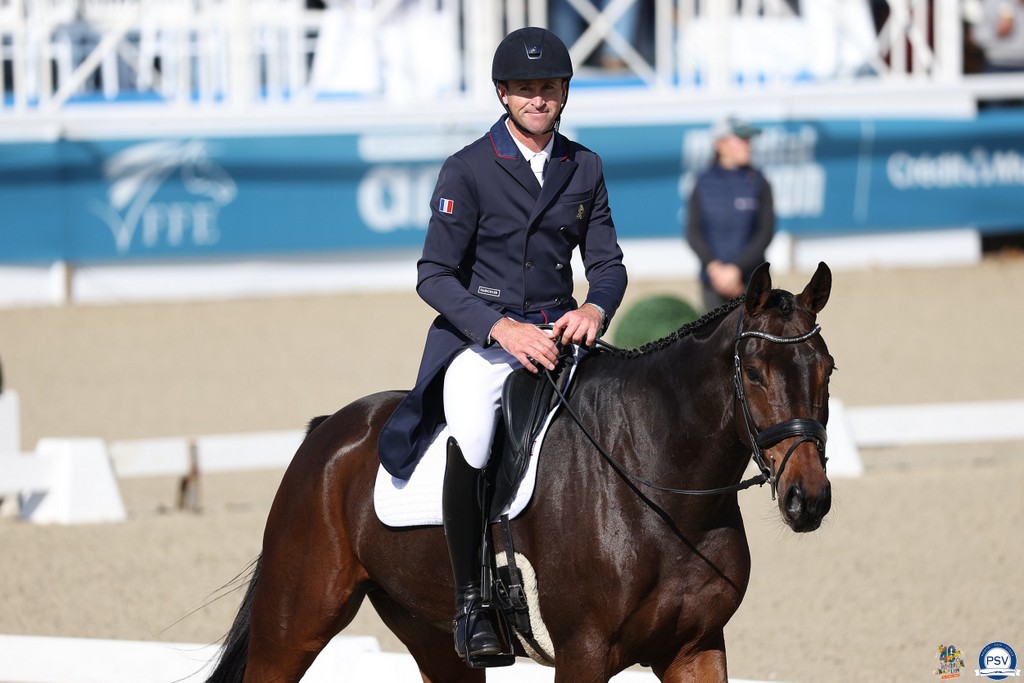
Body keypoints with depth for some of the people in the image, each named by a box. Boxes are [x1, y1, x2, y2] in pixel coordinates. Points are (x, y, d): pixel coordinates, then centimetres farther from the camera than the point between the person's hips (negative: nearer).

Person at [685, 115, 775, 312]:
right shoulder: (704, 184, 5)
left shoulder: (758, 183, 2)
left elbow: (766, 233, -3)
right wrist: (714, 267, -15)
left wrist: (736, 268, -13)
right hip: (712, 281, 1)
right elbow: (693, 233, 0)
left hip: (750, 280, -1)